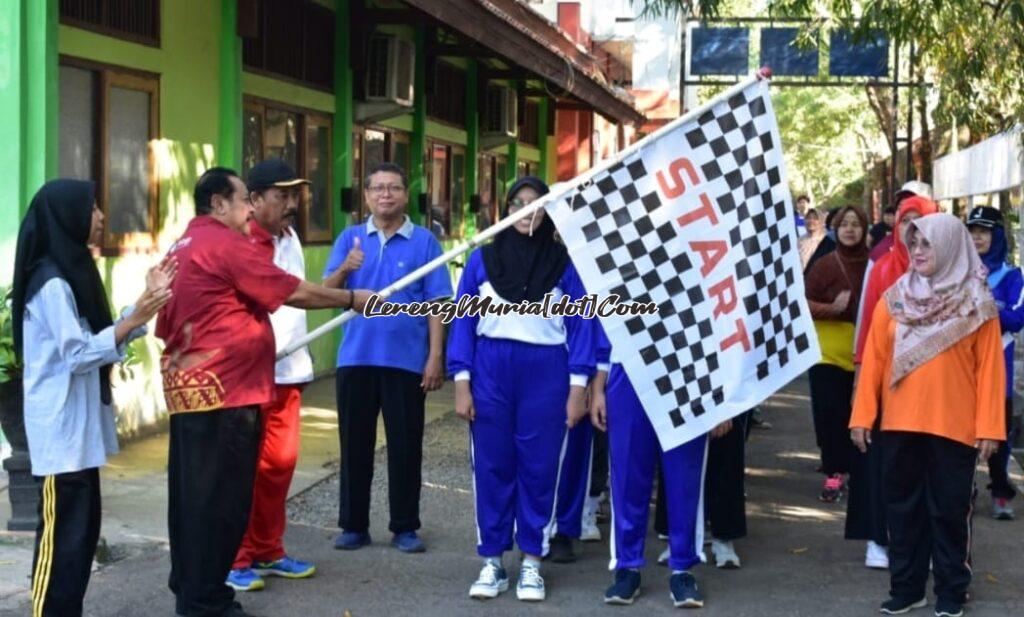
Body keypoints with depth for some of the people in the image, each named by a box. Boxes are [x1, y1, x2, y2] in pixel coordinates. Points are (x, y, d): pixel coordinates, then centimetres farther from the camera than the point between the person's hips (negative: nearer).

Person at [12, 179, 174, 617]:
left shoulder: (74, 274, 13)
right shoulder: (51, 284, -16)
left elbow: (104, 342, 16)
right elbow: (79, 355, -20)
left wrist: (145, 303, 9)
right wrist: (135, 318, -19)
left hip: (80, 424, 10)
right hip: (61, 427, -10)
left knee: (82, 527, 13)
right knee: (62, 531, -5)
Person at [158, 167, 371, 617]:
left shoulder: (182, 248, 17)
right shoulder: (227, 244, -12)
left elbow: (168, 326, 21)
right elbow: (294, 292, -11)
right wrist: (353, 299, 0)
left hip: (188, 387, 10)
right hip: (223, 392, -10)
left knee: (194, 492, 15)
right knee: (221, 496, -3)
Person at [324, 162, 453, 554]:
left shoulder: (423, 241, 0)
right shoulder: (350, 238, 7)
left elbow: (436, 304, -1)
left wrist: (436, 357, -8)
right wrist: (344, 269, -20)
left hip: (406, 359, -2)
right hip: (356, 357, 2)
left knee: (405, 445, 4)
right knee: (355, 443, 7)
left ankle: (405, 528, 14)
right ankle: (353, 525, 17)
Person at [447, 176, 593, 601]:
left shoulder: (565, 262, 3)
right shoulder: (482, 259, 5)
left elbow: (579, 325, 2)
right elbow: (464, 322, 5)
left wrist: (578, 387, -4)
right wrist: (461, 383, -2)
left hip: (546, 372, -1)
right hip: (491, 370, 1)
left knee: (540, 467, 3)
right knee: (492, 466, 4)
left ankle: (532, 563, 14)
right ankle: (492, 561, 14)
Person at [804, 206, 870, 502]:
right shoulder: (825, 264, -4)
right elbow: (803, 302, -4)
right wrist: (831, 308, -21)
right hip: (829, 352, -1)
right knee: (830, 414, -4)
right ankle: (834, 473, 2)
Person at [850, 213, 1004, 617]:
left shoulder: (976, 303, -2)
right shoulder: (894, 299, 4)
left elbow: (990, 368, -4)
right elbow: (873, 360, 3)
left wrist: (989, 426, -9)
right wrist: (862, 415, -1)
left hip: (954, 427, -3)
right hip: (899, 423, 3)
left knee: (949, 510, 4)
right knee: (903, 508, 10)